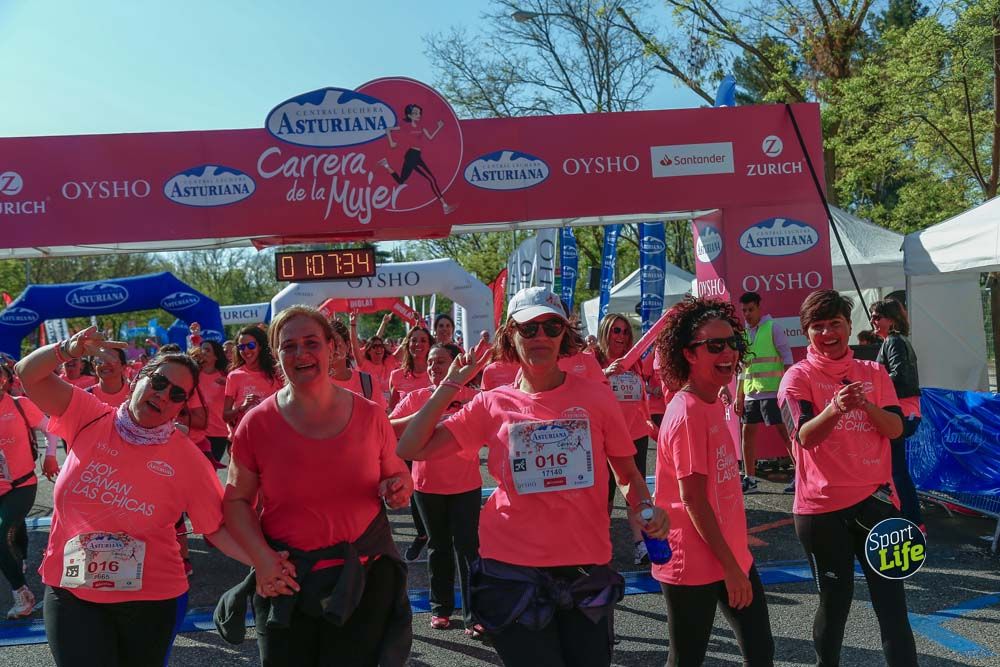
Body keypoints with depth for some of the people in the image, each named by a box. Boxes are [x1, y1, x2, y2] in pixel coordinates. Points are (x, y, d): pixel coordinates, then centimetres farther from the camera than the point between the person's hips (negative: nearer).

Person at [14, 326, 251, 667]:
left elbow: (216, 528, -5)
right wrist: (70, 349, -21)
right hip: (71, 590, 0)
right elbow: (29, 374, -2)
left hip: (148, 598, 0)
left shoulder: (188, 459, -7)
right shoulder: (90, 418, -3)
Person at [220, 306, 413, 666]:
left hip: (364, 578, 1)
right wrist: (262, 558, -13)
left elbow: (395, 473, 10)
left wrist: (400, 488, -13)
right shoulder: (257, 424, -7)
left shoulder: (369, 415, -4)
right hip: (286, 584, 0)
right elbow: (236, 499, 1)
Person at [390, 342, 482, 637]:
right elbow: (389, 428, -9)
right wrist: (422, 416, -23)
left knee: (467, 547, -3)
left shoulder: (471, 397, -5)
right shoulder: (416, 398, 0)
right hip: (427, 484, 2)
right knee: (438, 546, 14)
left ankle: (473, 615, 3)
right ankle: (441, 607, 27)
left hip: (465, 485, -2)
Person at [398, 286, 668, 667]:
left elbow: (628, 474, 9)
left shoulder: (595, 397, -1)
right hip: (514, 573, -1)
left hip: (587, 569, 1)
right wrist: (451, 384, -2)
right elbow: (411, 449, -4)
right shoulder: (493, 405, 0)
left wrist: (644, 506, -12)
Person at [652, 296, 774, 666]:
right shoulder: (687, 413, -21)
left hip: (732, 554, 9)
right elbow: (692, 500, -21)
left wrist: (735, 558, 15)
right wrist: (729, 566, -17)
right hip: (694, 565, -9)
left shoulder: (715, 403, 6)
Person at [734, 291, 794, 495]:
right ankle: (750, 479, 15)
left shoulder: (772, 327, -3)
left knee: (785, 431, -6)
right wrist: (739, 396, 15)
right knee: (747, 433, 7)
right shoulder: (744, 333, 14)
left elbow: (787, 356, -6)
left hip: (773, 391, -7)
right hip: (751, 393, 7)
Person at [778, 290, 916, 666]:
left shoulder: (874, 373, 8)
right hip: (822, 507, -3)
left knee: (892, 603, 3)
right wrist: (835, 409, -37)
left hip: (874, 498, 3)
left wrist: (866, 405, -21)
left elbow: (896, 429, -2)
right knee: (835, 602, 9)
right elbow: (805, 437, -18)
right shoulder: (798, 377, -4)